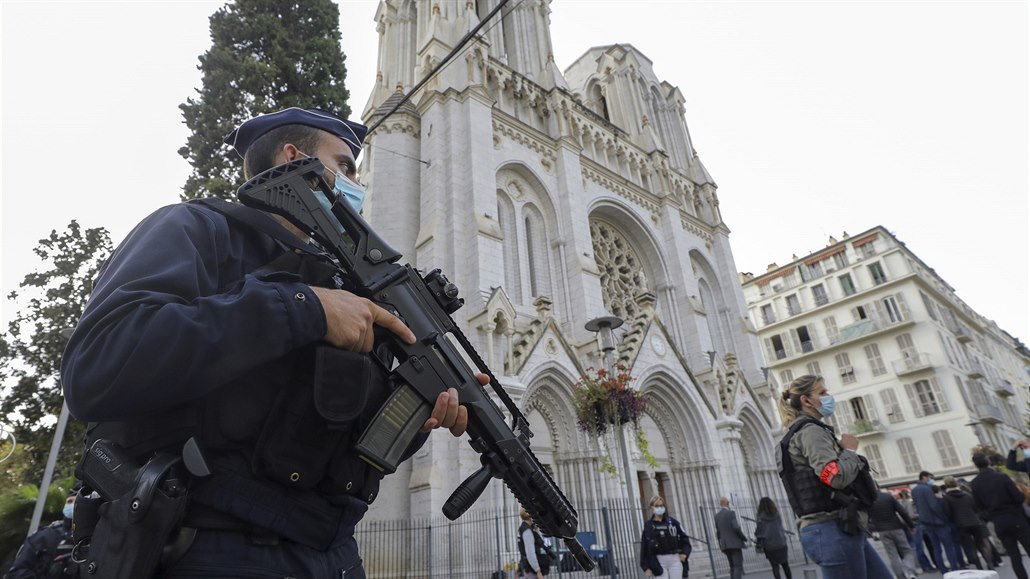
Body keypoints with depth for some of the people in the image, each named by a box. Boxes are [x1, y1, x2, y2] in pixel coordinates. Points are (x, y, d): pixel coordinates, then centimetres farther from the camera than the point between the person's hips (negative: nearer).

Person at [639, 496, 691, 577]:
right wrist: (646, 567, -4)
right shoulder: (648, 525, -1)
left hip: (675, 559, 2)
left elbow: (684, 537, 10)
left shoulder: (672, 522, 4)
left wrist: (685, 552, -6)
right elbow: (644, 548, -1)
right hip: (659, 562, -1)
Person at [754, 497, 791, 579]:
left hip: (769, 545, -3)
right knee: (785, 564, 15)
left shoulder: (761, 517, -9)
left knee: (775, 565, 5)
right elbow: (780, 527, 7)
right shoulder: (777, 514, -1)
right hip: (781, 543, 3)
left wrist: (758, 543, 3)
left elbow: (759, 531, -8)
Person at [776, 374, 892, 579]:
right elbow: (836, 476, -24)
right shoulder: (810, 431, -12)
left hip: (843, 529, 10)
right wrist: (850, 450, -5)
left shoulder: (809, 432, 21)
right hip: (833, 532, -10)